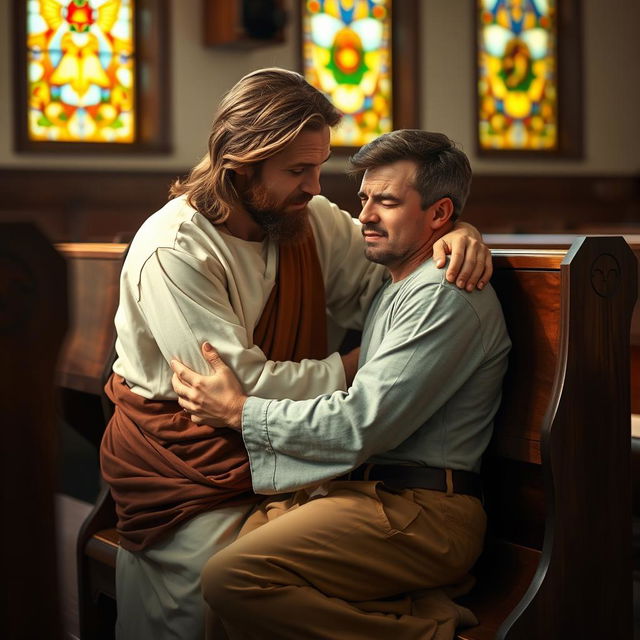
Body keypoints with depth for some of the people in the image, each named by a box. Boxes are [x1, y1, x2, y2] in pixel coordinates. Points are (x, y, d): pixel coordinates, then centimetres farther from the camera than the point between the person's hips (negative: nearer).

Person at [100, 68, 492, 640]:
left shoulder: (310, 220, 3)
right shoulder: (171, 250, -18)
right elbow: (238, 385, -22)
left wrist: (455, 236, -13)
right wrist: (348, 370, -12)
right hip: (183, 458, -5)